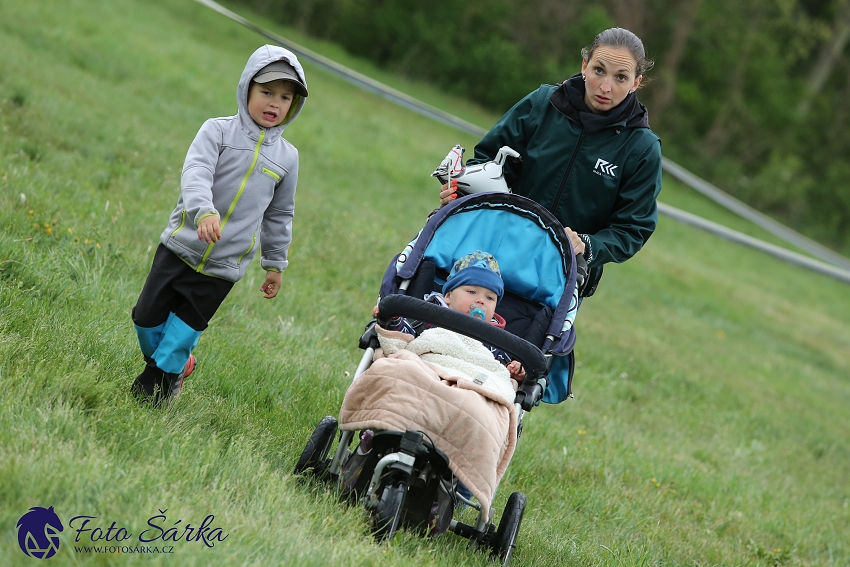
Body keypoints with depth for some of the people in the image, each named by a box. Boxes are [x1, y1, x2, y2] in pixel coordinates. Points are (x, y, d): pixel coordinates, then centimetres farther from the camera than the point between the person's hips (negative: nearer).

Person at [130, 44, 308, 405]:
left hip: (223, 267, 1)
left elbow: (280, 216, 16)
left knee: (182, 333, 1)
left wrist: (275, 264, 19)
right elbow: (195, 173, -21)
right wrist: (204, 211, -40)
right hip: (180, 248, -1)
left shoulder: (287, 157, 5)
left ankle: (157, 383, 20)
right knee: (148, 317, 4)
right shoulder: (219, 131, -5)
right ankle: (176, 363, 31)